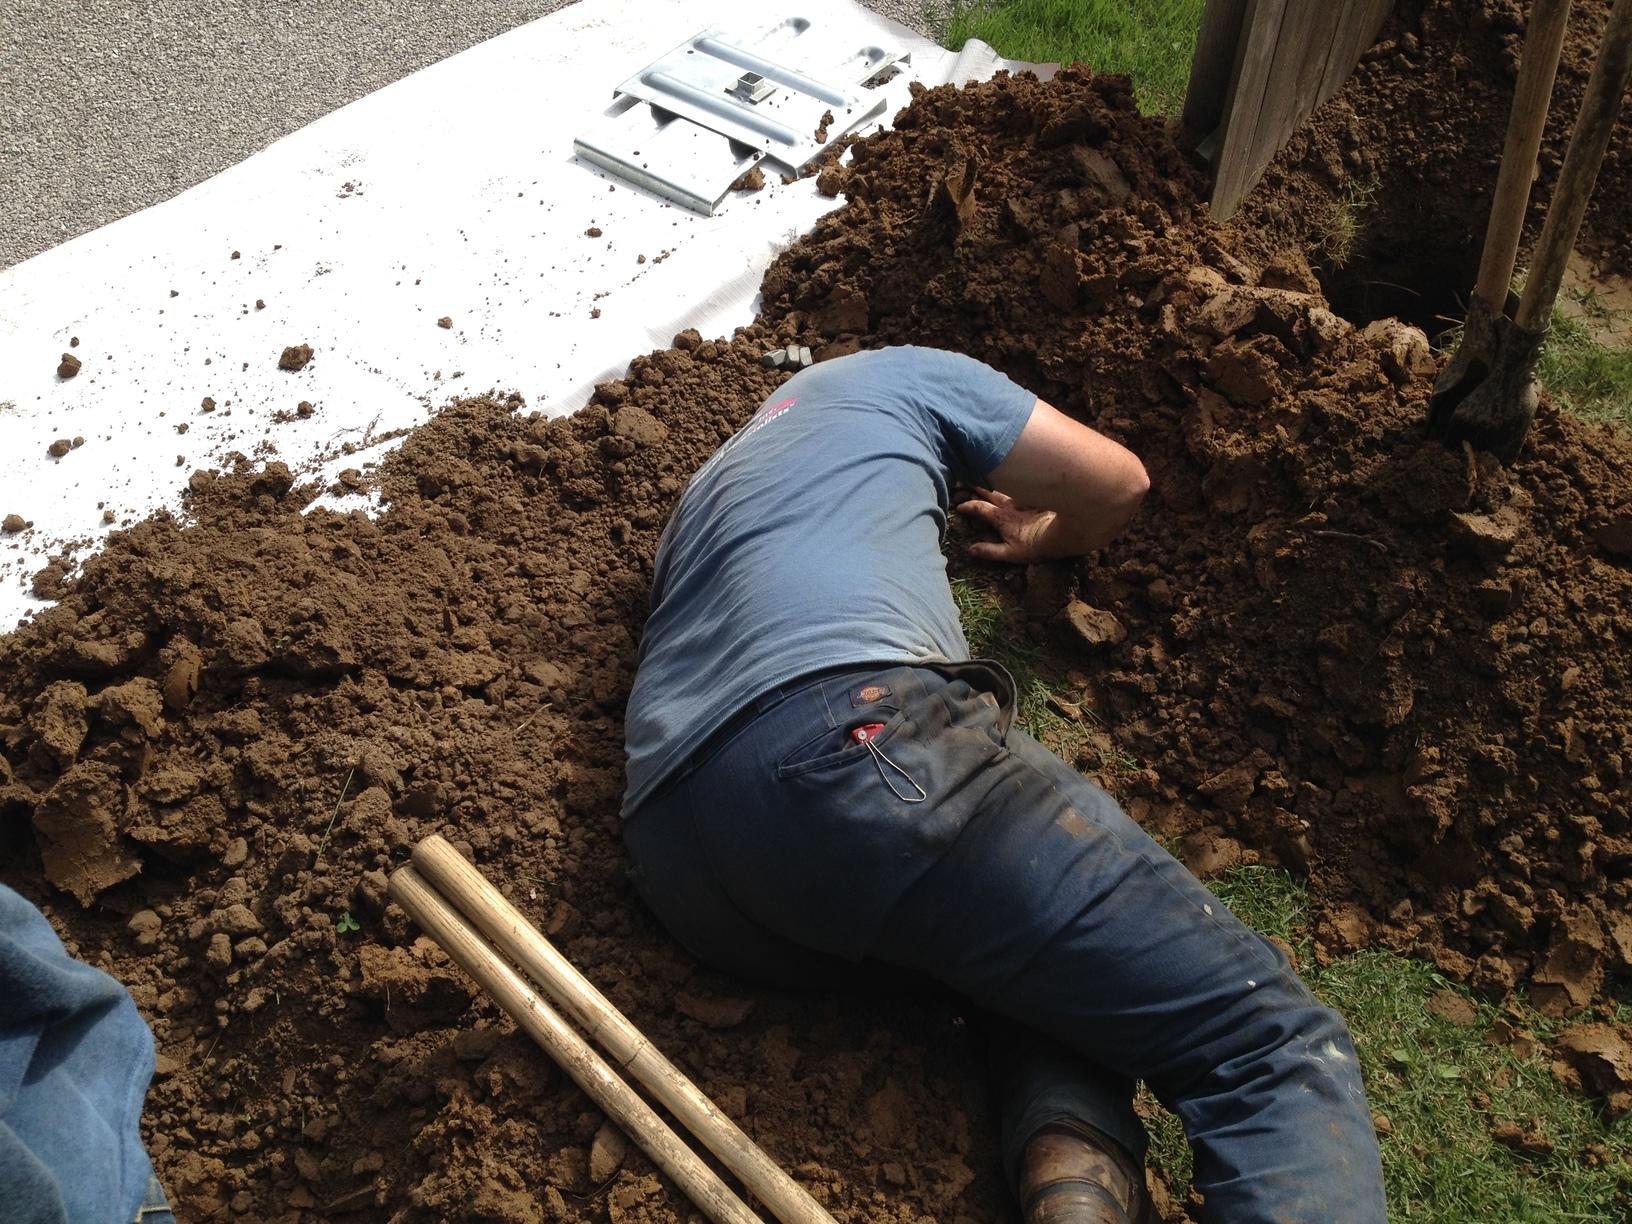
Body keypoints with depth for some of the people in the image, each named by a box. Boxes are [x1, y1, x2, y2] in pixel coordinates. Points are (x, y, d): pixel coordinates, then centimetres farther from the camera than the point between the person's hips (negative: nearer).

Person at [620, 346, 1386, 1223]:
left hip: (682, 881, 7)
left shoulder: (709, 485, 42)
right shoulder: (898, 376, 27)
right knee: (1270, 1042, -6)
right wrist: (1043, 541, 52)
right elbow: (1116, 484, 30)